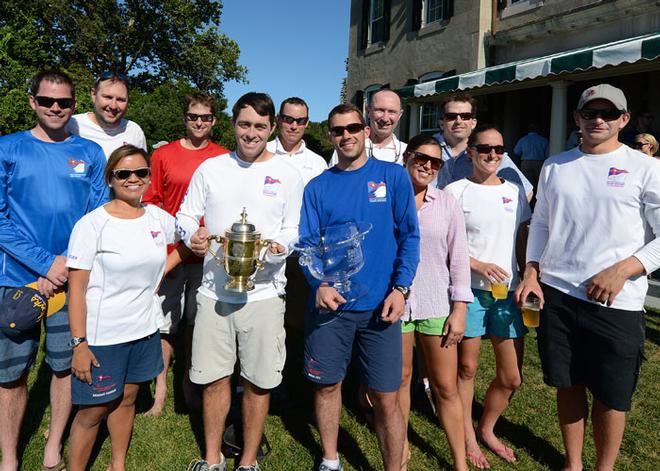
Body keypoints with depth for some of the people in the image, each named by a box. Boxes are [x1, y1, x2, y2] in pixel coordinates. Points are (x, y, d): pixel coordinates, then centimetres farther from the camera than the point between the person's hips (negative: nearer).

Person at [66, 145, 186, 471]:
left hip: (144, 329, 5)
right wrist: (79, 343, -16)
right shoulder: (92, 224, -12)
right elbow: (76, 289, -13)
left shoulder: (158, 217, 1)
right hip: (102, 336, -4)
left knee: (127, 398, 18)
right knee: (93, 410, 6)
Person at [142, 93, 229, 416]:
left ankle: (189, 381, 29)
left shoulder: (224, 159, 5)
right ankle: (161, 387, 20)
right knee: (164, 321, 5)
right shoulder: (163, 155, 4)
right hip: (169, 253, 0)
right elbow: (151, 202, 5)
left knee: (197, 321, 11)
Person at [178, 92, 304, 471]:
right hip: (214, 290, 2)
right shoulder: (210, 169, 7)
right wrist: (192, 235, -13)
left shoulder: (288, 174, 2)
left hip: (264, 293, -1)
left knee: (258, 381, 7)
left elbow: (296, 228, 1)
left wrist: (279, 244, -20)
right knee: (214, 377, 11)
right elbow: (186, 216, 9)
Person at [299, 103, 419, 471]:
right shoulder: (318, 186, 6)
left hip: (380, 304, -2)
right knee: (327, 385, 14)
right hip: (330, 303, 2)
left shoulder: (394, 176, 2)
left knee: (386, 397, 3)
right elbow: (308, 242, 2)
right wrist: (319, 284, -16)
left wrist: (400, 288, -12)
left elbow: (409, 236, -1)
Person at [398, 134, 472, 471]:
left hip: (437, 305, 1)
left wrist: (460, 309, -2)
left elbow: (458, 258, 3)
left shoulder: (447, 204, 3)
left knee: (446, 388, 6)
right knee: (400, 379, 14)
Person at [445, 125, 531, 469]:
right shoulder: (456, 191, -3)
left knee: (512, 377, 8)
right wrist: (478, 265, -15)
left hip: (508, 291, 4)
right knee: (466, 368, 8)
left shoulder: (514, 192, 10)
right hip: (469, 289, -4)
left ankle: (486, 430, 34)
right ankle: (468, 437, 30)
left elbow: (522, 243, 14)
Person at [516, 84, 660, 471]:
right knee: (568, 384, 14)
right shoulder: (555, 166, 9)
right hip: (556, 295, 3)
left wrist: (621, 270, -16)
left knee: (611, 396, 8)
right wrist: (531, 273, 4)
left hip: (617, 304, -3)